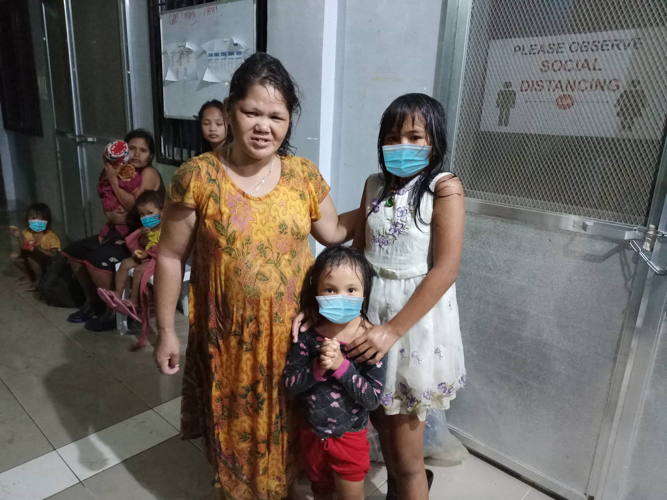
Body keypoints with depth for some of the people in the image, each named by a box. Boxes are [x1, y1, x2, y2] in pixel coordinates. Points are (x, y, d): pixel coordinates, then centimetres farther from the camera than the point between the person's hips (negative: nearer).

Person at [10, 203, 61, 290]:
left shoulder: (51, 237, -23)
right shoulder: (26, 233, -10)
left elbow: (55, 256, -31)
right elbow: (22, 252, -17)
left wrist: (39, 249, -43)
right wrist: (20, 237, -32)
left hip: (48, 264, -6)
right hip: (34, 261, 6)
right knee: (14, 256, -10)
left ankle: (39, 279, -4)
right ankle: (29, 276, 11)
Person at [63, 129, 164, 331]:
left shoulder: (149, 173, -13)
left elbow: (135, 206, -23)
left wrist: (113, 179, -17)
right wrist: (111, 215, -11)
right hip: (120, 231, 9)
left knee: (96, 259, -25)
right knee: (73, 251, 9)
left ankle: (113, 312, -7)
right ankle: (93, 302, 22)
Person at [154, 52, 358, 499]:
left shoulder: (304, 174, -3)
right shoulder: (198, 177, -12)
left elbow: (332, 232, 9)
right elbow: (171, 257, -5)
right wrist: (166, 330, -3)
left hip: (291, 332, 3)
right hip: (228, 337, -2)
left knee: (288, 426, 21)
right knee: (234, 427, 19)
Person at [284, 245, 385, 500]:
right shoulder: (308, 335, -16)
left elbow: (373, 398, -23)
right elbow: (289, 383, -13)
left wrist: (341, 364, -34)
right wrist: (318, 367, -30)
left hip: (350, 435, -3)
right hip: (312, 433, 3)